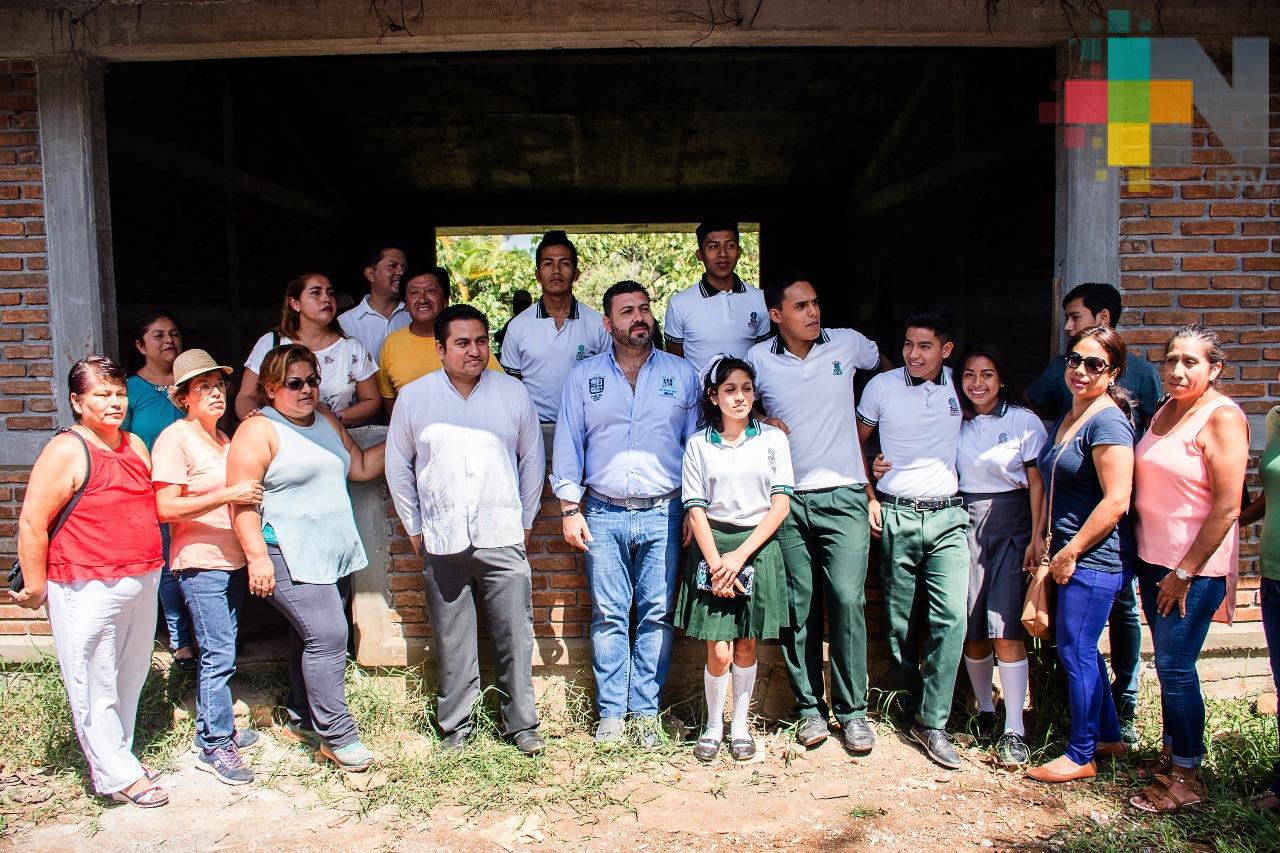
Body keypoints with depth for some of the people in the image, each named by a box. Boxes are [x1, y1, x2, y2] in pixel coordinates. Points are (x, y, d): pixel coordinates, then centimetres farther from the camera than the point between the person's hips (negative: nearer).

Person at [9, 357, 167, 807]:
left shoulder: (136, 445, 10)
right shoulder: (66, 451, -12)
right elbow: (32, 522, -12)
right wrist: (36, 588, -8)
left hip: (142, 583, 7)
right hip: (88, 590, -7)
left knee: (130, 677, 18)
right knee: (95, 686, 4)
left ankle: (120, 753, 34)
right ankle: (117, 775, 15)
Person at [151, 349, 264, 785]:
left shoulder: (222, 438, 16)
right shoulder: (175, 439, -10)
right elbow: (165, 507, -18)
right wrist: (228, 494, -23)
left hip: (233, 560, 8)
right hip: (201, 563, -8)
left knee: (220, 651, 13)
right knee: (218, 654, -7)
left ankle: (216, 729, 24)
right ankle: (214, 746, 3)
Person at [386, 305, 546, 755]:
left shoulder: (514, 393, 3)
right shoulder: (413, 397, 3)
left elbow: (532, 460, 11)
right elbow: (398, 466, 10)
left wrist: (524, 521, 8)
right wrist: (415, 528, 8)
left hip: (502, 539, 0)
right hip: (441, 544, 0)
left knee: (515, 637, 4)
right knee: (451, 643, 9)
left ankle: (522, 725, 18)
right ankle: (454, 727, 24)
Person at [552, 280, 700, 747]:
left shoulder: (682, 374, 8)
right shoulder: (583, 375, 7)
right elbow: (568, 444, 7)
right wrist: (570, 508, 1)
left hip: (663, 515, 0)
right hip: (603, 515, 0)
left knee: (656, 616, 3)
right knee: (609, 616, 2)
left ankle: (646, 711, 13)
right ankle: (610, 712, 13)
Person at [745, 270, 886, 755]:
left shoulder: (848, 344, 4)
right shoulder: (758, 360, 2)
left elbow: (888, 368, 24)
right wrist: (761, 424, -1)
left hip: (842, 496, 0)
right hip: (789, 500, 1)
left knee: (847, 599, -8)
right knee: (799, 607, 3)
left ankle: (853, 710, 5)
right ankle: (810, 708, 16)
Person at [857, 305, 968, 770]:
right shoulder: (881, 386, 2)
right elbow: (856, 441, 13)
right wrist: (867, 497, 4)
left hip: (947, 515, 1)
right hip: (895, 515, 0)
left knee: (951, 617, -13)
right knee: (900, 623, 4)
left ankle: (932, 721, -4)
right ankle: (915, 707, 22)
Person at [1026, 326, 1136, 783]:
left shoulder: (1107, 422, -16)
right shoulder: (1065, 419, 13)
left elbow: (1116, 500, -22)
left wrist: (1071, 552, -17)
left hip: (1095, 557, -9)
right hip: (1071, 556, 9)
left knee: (1075, 650, -2)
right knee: (1079, 649, 16)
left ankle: (1080, 755, 12)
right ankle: (1109, 738, 32)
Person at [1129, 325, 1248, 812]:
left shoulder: (1222, 417, -14)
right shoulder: (1163, 412, 9)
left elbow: (1227, 507, -18)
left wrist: (1185, 572, -15)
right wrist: (1152, 564, 13)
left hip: (1195, 566, -7)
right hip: (1153, 559, 7)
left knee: (1175, 667, -2)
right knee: (1167, 664, 15)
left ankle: (1186, 777, 12)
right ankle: (1169, 755, 28)